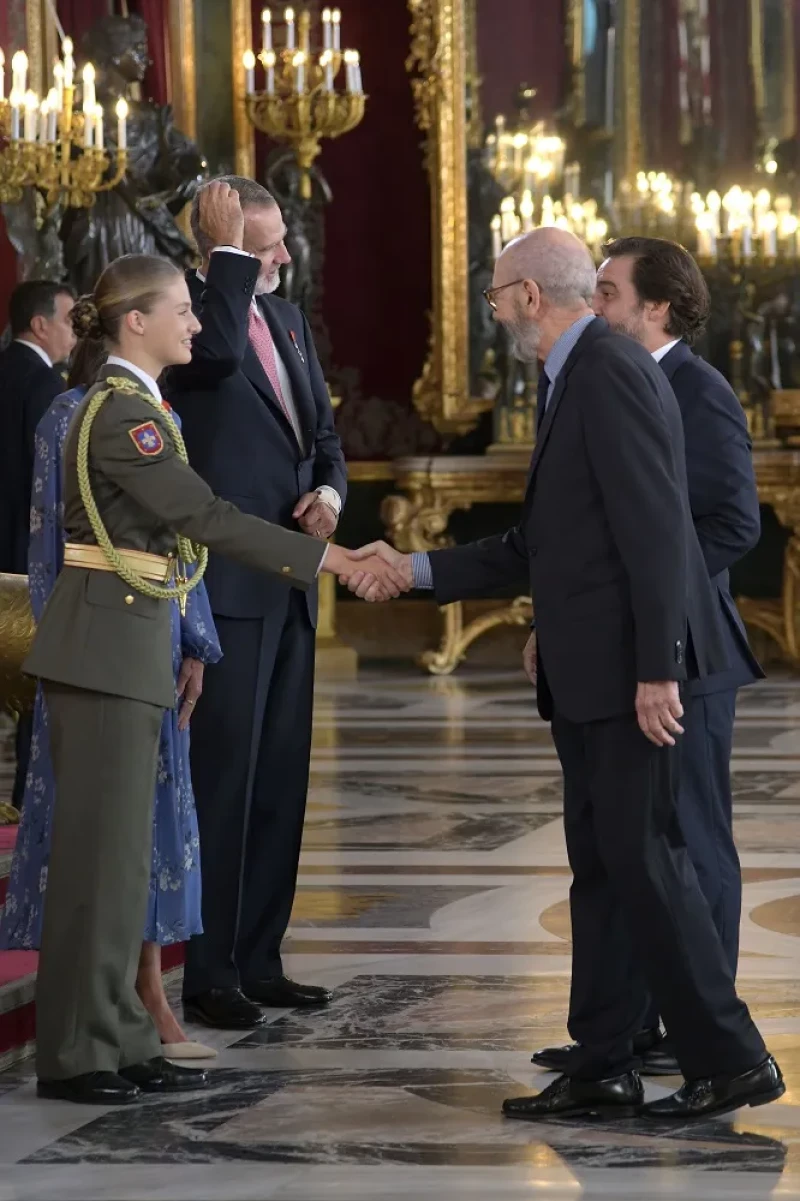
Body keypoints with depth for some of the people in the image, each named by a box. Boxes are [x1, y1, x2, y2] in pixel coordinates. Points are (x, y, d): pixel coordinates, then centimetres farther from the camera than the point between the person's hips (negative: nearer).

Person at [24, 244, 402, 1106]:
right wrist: (322, 558, -20)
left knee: (121, 848, 11)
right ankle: (75, 1054, -2)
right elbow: (204, 516, -21)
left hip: (129, 646, 10)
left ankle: (118, 1041, 15)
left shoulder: (128, 405, 16)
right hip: (103, 645, -10)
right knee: (98, 844, -6)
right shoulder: (120, 413, -15)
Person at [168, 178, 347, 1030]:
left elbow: (323, 433, 21)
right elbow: (217, 352, -34)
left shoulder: (286, 319, 15)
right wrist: (229, 254, -24)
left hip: (287, 583, 8)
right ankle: (210, 974, -1)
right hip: (228, 582, -8)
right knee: (224, 776, -6)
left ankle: (258, 959, 20)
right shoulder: (192, 308, -10)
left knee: (279, 777, 12)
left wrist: (329, 490, 1)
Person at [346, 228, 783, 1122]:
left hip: (632, 673, -10)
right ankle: (603, 1070, 16)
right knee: (600, 866, 11)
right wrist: (416, 570, 19)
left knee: (643, 858, -8)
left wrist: (658, 669, -23)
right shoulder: (573, 380, 17)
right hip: (587, 678, 10)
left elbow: (654, 528, -21)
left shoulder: (611, 374, -15)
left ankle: (729, 1061, -3)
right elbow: (537, 546, 21)